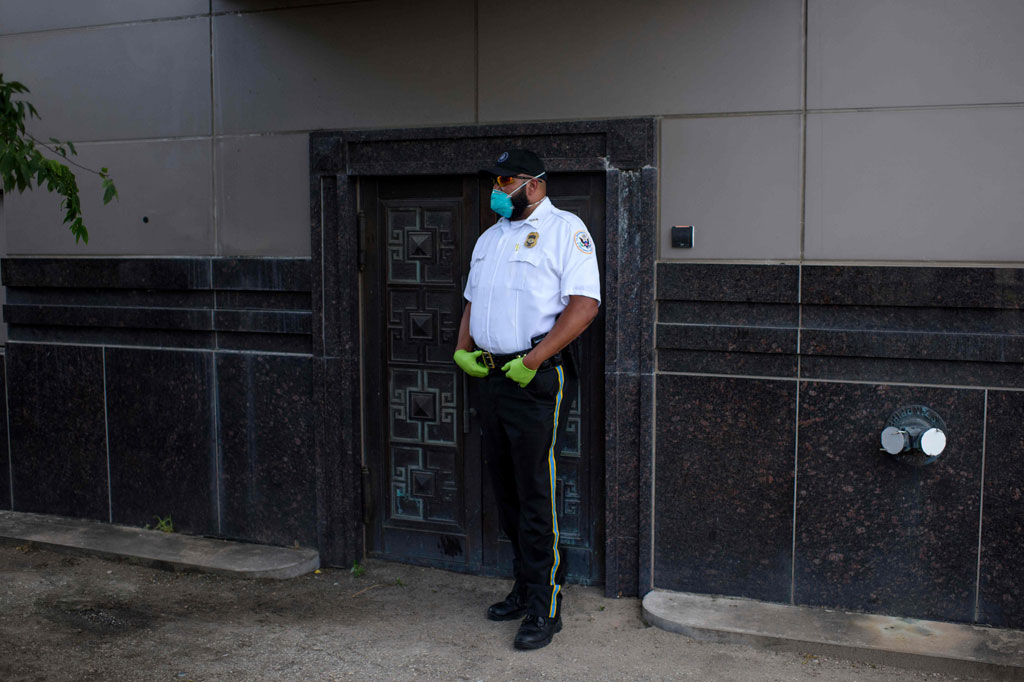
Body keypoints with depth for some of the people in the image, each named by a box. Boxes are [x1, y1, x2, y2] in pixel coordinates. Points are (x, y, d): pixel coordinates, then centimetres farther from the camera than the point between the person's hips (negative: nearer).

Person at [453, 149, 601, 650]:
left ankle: (545, 607, 5)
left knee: (537, 495, -5)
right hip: (492, 377, 8)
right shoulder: (490, 238, 19)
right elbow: (472, 302, 25)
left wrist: (532, 360, -21)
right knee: (506, 491, 13)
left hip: (538, 379, -8)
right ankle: (525, 588, 27)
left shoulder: (565, 229, -6)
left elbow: (584, 304, -16)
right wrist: (462, 349, 6)